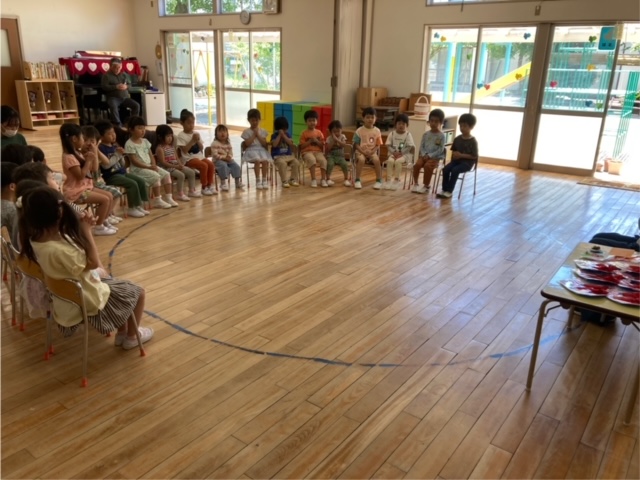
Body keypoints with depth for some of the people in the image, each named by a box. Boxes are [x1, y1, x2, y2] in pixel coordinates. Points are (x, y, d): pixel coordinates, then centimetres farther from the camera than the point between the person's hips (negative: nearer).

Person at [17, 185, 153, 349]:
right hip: (87, 300, -9)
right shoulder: (58, 250, -39)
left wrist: (80, 229, -8)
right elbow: (94, 263, -27)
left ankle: (121, 333, 36)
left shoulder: (34, 240, -11)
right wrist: (86, 231, -23)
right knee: (138, 292, 11)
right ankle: (132, 336, 29)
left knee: (121, 286, 28)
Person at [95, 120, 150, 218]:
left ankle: (138, 205, 6)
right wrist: (117, 155, -19)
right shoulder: (101, 148, -12)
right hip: (111, 176, -8)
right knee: (132, 184, -22)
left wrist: (121, 155, -3)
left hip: (122, 172, 8)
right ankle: (131, 209, -10)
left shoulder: (115, 146, 12)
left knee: (141, 181, -1)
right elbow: (106, 165, -22)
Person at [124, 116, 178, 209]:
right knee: (156, 176, -27)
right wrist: (148, 167, -22)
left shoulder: (145, 141, 12)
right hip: (138, 169, -8)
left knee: (166, 174, -7)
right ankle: (157, 200, -18)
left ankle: (168, 197, -1)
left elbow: (151, 155, 13)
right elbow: (134, 161, -16)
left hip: (150, 166, 8)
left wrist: (154, 165, -7)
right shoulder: (129, 144, -11)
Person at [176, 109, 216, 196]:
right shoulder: (181, 136, -6)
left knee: (210, 164, -19)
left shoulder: (196, 133, 12)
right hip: (189, 159, -6)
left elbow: (201, 148, 9)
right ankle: (204, 188, -15)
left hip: (199, 156, 6)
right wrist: (192, 141, -16)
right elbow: (184, 150, -15)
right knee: (204, 166, -27)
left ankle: (209, 185, -10)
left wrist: (198, 141, -8)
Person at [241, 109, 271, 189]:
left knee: (265, 161, -29)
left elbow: (264, 144, 3)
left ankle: (264, 180, -17)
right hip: (251, 150, -2)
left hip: (261, 149, 2)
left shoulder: (262, 131, 12)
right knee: (257, 161, -33)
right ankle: (257, 181, -22)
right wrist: (254, 135, -6)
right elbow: (247, 144, -7)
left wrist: (258, 135, -3)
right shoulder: (246, 132, 4)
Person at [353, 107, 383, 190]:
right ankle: (357, 180, -21)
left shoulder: (377, 131, 2)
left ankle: (379, 181, -17)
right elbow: (356, 144, -5)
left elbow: (378, 145, 3)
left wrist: (372, 152, -15)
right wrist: (363, 152, -17)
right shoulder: (359, 131, -5)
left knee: (376, 160, -29)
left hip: (372, 152, 2)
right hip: (361, 151, -1)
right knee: (361, 159, -34)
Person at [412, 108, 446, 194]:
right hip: (424, 155, 4)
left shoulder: (441, 136, -3)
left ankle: (426, 185, -14)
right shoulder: (426, 134, 9)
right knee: (417, 164, -25)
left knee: (427, 166, -32)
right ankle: (416, 184, -9)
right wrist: (424, 154, -11)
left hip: (435, 157, -4)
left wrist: (429, 155, -16)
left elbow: (440, 150, -9)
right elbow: (421, 146, 8)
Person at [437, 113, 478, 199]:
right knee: (445, 169, -21)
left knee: (455, 170, -30)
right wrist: (454, 155, -6)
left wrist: (461, 155, -20)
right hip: (456, 160, 6)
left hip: (467, 162, -6)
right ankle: (444, 189, -13)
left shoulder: (473, 141, -10)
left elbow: (474, 156, -13)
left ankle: (449, 191, -21)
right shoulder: (457, 138, 8)